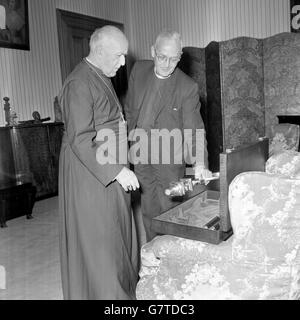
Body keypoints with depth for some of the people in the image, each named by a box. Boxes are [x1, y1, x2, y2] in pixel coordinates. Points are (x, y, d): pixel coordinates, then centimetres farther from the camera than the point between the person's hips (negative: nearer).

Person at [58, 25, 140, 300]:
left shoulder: (102, 78, 12)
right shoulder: (79, 84, -19)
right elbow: (81, 140, -23)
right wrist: (116, 170, -24)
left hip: (110, 170, 10)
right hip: (90, 174, -9)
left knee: (116, 233, 19)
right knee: (97, 239, 4)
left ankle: (120, 286, 37)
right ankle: (103, 292, 22)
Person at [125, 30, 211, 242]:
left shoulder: (188, 87, -13)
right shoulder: (139, 70, 1)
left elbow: (194, 128, -18)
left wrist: (200, 163, -30)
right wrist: (132, 131, 7)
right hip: (141, 157, 4)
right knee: (148, 212, 13)